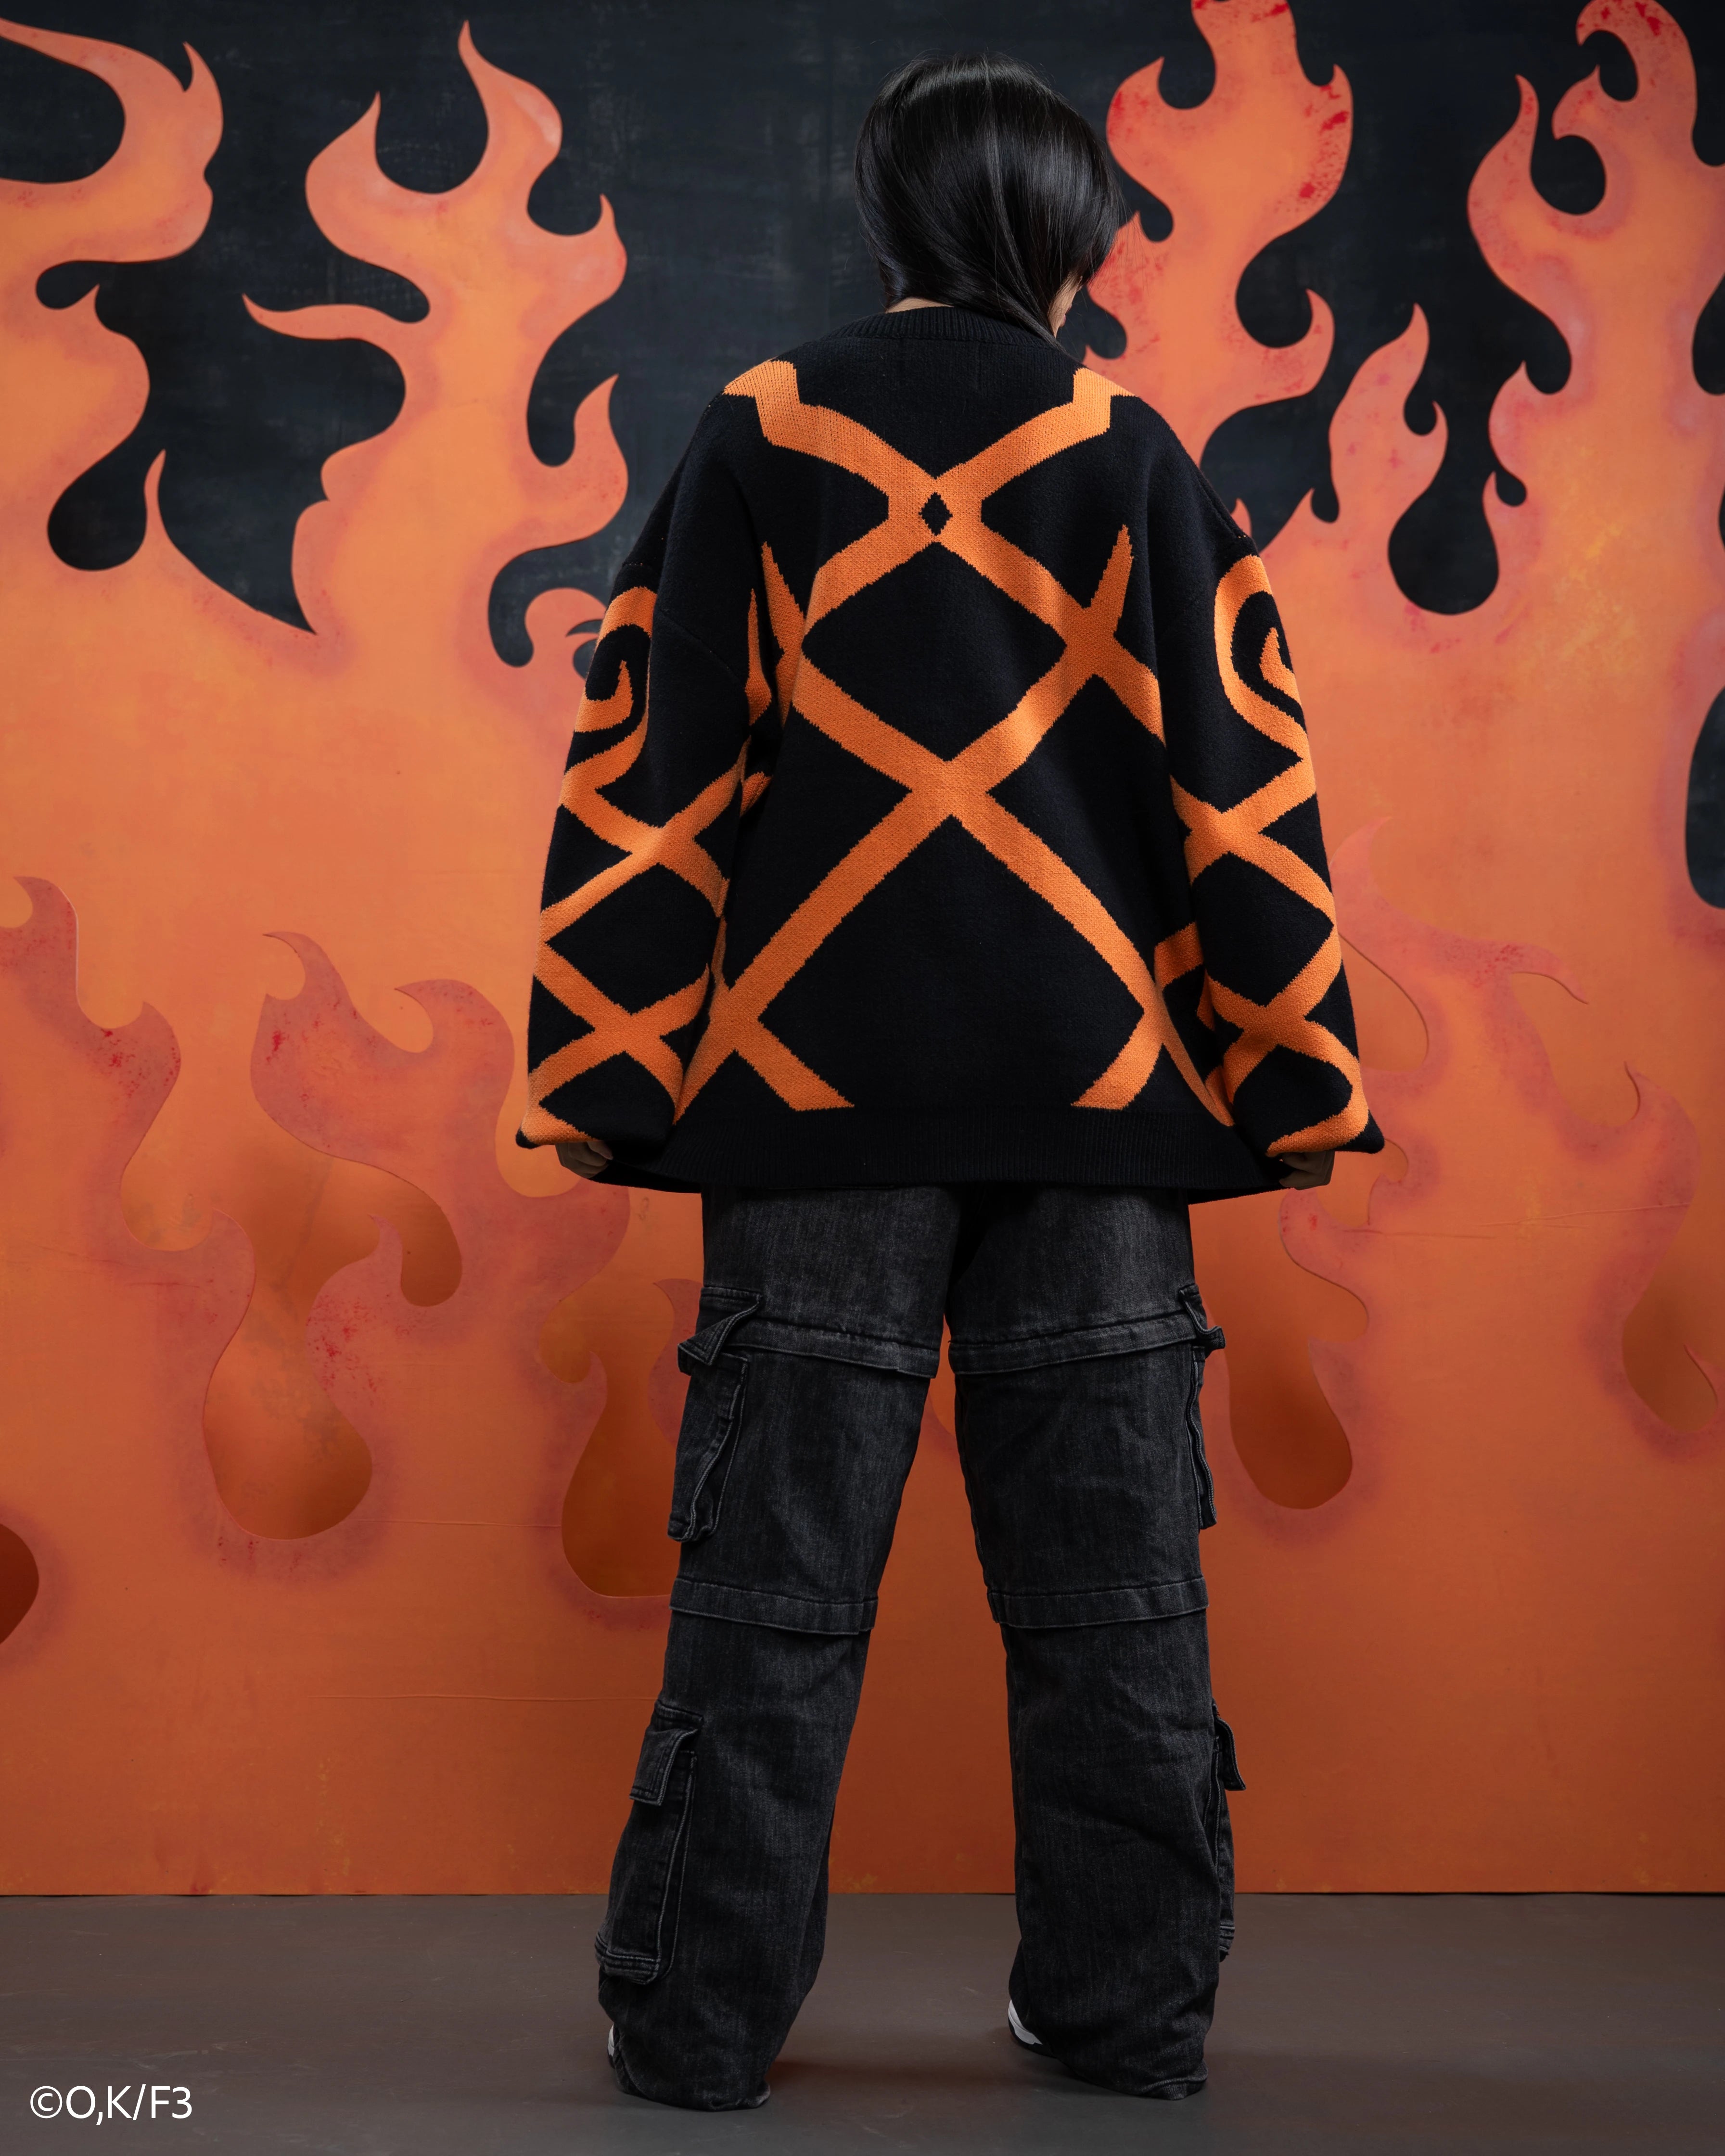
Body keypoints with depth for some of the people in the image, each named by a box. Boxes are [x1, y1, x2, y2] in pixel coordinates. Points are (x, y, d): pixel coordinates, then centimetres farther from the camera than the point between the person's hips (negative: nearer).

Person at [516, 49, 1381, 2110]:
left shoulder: (761, 435, 4)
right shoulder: (1140, 463, 7)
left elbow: (657, 768, 1)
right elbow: (1240, 787, 5)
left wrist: (623, 1076, 5)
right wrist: (1276, 1083, 10)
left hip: (819, 1083, -1)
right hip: (1096, 1090, 1)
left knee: (776, 1577, 4)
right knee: (1107, 1580, 9)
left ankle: (700, 2016, 10)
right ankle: (1128, 2004, 18)